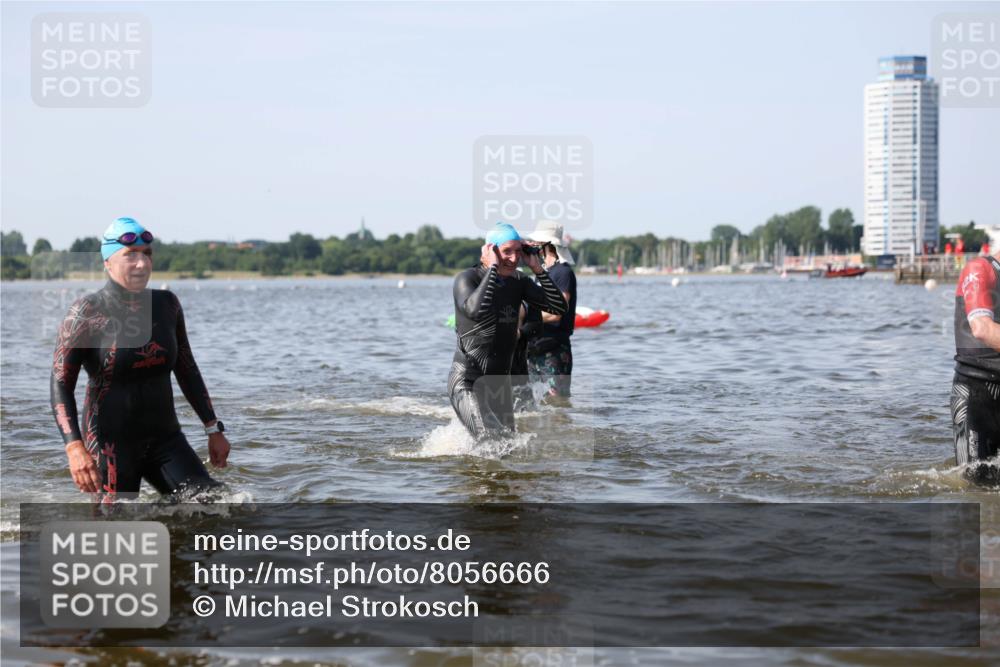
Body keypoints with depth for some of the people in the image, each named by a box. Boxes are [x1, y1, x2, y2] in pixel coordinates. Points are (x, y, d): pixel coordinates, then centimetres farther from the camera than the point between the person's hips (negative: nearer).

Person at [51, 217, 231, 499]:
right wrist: (74, 448, -25)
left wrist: (213, 428, 14)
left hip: (165, 439, 4)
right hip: (110, 446, -4)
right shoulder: (87, 312, -9)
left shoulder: (166, 304, 6)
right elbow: (61, 384, -12)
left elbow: (186, 370, 17)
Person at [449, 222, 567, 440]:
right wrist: (492, 268, -26)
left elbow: (559, 307, 0)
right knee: (492, 438, -25)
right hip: (467, 382, -7)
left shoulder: (518, 281, 5)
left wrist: (537, 268, -7)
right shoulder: (467, 279, -13)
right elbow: (475, 311, -34)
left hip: (500, 381, 7)